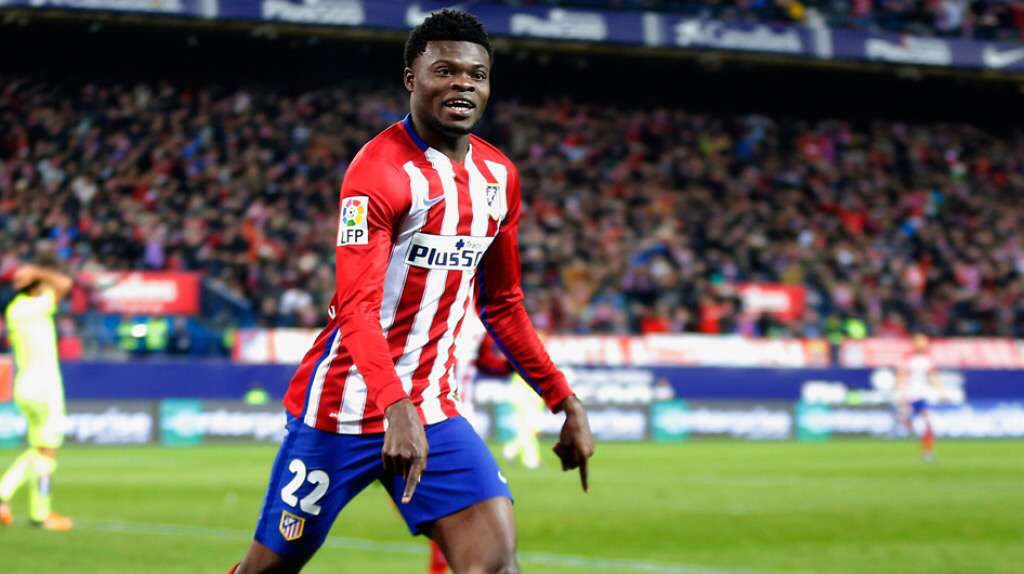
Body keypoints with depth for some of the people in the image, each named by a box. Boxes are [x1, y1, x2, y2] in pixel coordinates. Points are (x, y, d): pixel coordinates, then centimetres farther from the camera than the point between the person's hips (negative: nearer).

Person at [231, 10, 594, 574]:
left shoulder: (498, 176, 7)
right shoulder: (380, 171, -16)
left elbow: (502, 305, 18)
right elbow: (356, 309, -25)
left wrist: (566, 402, 12)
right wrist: (397, 409, -40)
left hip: (431, 408, 6)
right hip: (342, 408, -6)